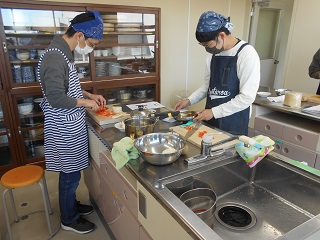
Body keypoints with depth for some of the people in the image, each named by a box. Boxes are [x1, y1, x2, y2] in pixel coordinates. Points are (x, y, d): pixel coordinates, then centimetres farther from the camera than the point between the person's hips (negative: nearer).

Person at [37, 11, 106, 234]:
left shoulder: (64, 53, 8)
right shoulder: (55, 58, -23)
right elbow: (56, 99, -26)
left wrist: (90, 95, 8)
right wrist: (86, 102, -14)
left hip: (72, 126, 9)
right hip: (65, 129, -9)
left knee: (72, 173, 23)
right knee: (70, 175, 8)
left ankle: (72, 205, 43)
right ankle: (69, 219, 29)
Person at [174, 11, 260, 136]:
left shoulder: (247, 54, -16)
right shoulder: (212, 54, 4)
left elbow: (247, 97, -19)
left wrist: (214, 112, -19)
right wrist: (189, 100, 1)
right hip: (210, 121, 6)